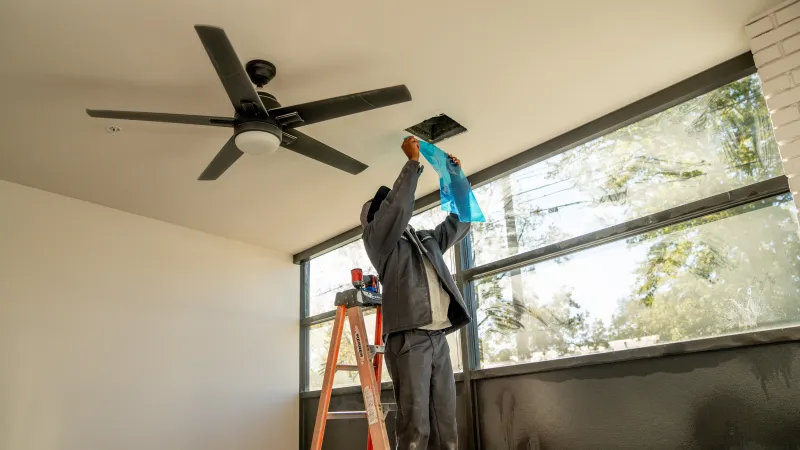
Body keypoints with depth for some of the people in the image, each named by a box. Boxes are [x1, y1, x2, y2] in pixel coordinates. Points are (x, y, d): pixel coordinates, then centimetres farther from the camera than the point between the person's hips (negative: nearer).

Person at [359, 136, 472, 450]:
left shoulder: (427, 239, 26)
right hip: (409, 340, -6)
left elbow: (460, 221, 30)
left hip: (439, 339, 7)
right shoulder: (377, 239, 6)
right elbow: (398, 206, -11)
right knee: (415, 424, -9)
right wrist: (413, 161, -5)